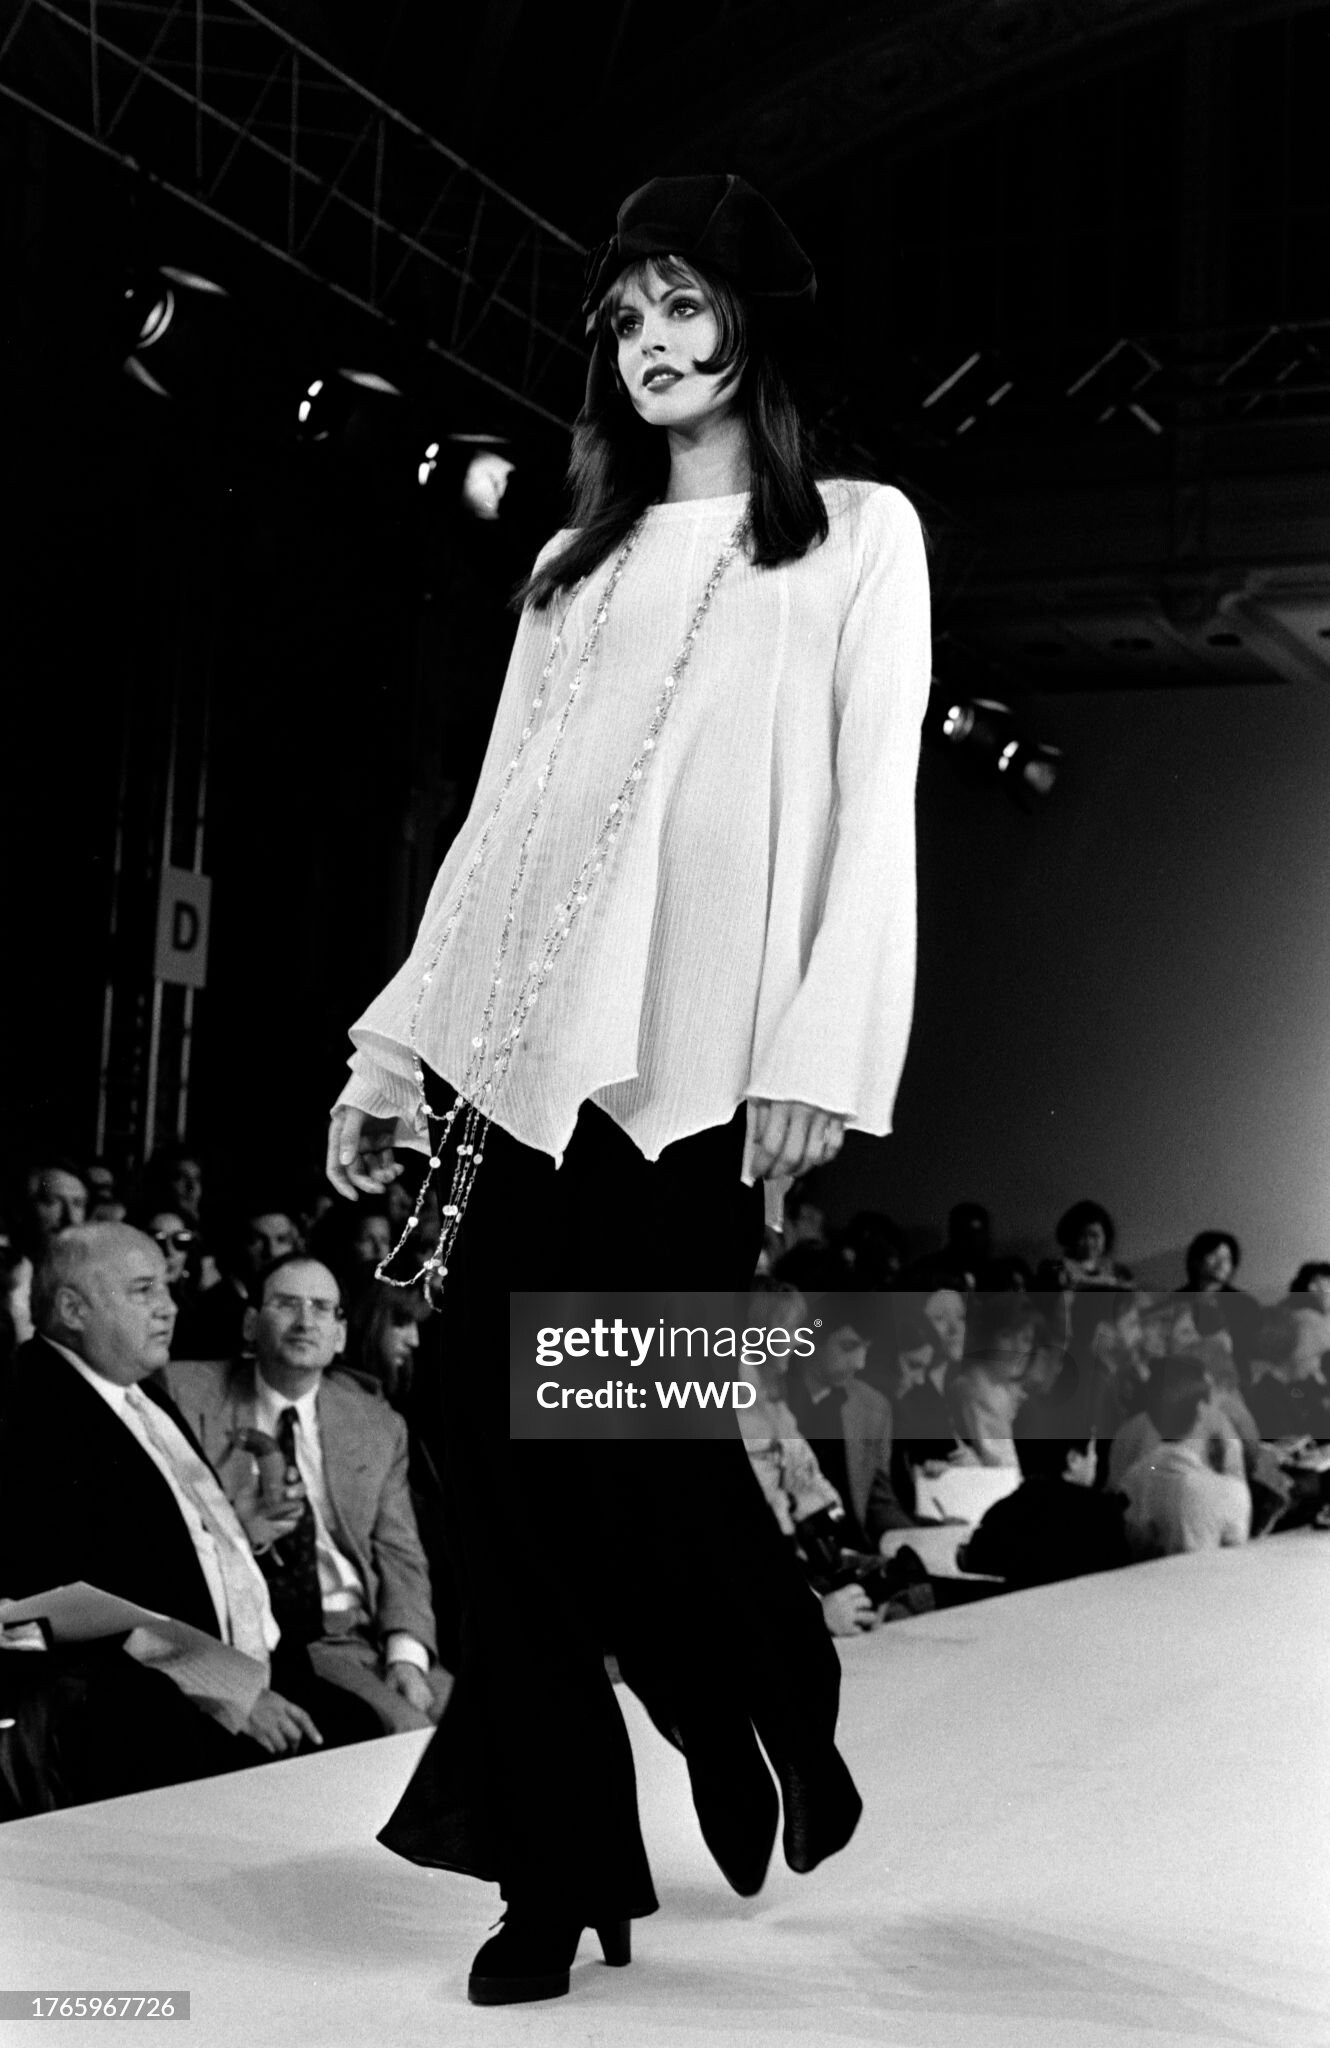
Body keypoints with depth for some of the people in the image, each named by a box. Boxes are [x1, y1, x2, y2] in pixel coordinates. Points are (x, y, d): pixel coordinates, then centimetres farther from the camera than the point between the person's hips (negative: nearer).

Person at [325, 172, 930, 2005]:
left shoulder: (858, 539, 10)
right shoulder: (577, 566, 23)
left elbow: (874, 813, -1)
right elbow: (498, 817, 19)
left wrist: (820, 1052, -12)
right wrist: (402, 1039, 12)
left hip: (706, 1055, -4)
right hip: (537, 1047, 5)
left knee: (641, 1428, -9)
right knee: (495, 1420, -5)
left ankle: (783, 1718, 22)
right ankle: (557, 1870, 6)